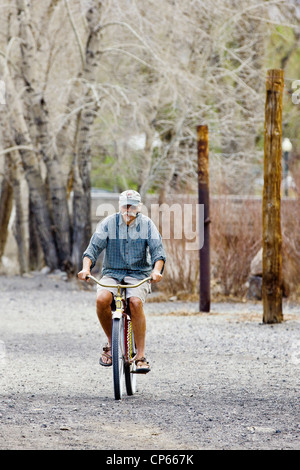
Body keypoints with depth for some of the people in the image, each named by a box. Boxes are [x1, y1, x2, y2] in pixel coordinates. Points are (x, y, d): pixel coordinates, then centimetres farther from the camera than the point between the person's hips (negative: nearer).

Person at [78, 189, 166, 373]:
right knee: (102, 299, -31)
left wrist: (157, 270, -28)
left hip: (138, 275, -1)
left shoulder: (147, 224, 0)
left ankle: (141, 356, -27)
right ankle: (111, 342, -5)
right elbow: (93, 248, -5)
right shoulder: (109, 223, 0)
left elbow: (158, 251, -7)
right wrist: (86, 267, -25)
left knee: (135, 302, -33)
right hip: (112, 274, 1)